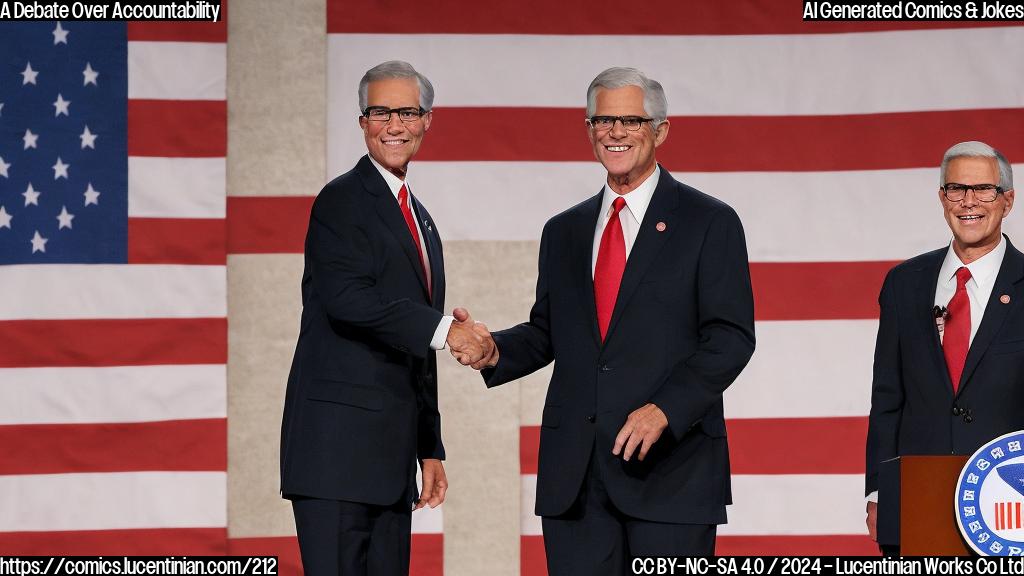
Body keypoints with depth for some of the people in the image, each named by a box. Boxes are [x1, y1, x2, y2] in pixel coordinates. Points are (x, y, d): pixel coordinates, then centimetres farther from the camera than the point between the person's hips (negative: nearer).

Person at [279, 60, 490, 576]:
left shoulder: (420, 220, 22)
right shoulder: (343, 201, -4)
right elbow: (347, 298, -21)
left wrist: (430, 450, 22)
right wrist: (443, 330, -23)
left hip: (391, 452, 8)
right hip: (337, 442, -8)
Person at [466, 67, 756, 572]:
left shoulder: (708, 224, 2)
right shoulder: (564, 232, 18)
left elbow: (731, 337, -5)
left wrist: (665, 409, -18)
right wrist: (495, 351, -2)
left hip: (671, 466, -4)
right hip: (575, 472, 4)